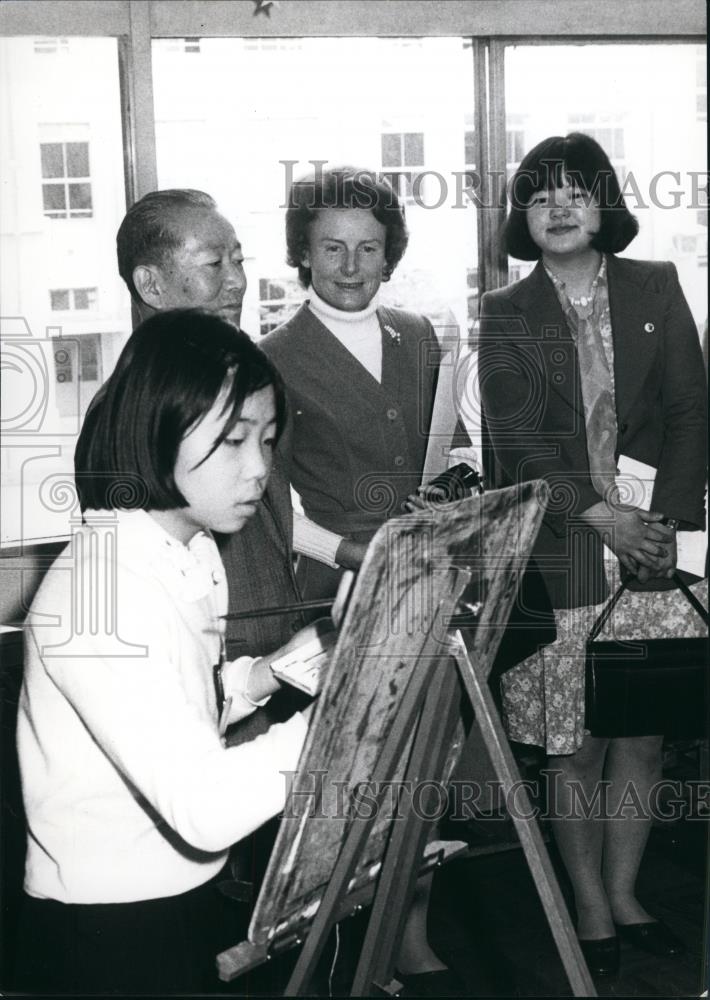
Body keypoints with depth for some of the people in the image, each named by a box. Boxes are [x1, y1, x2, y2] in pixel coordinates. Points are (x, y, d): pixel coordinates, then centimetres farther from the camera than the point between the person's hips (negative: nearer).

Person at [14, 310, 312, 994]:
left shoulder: (196, 554, 2)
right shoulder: (97, 590, -27)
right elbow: (206, 808, -32)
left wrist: (259, 677, -4)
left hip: (190, 899, 8)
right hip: (108, 935, -8)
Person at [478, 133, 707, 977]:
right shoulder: (506, 314, 4)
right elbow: (517, 441, -3)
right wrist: (601, 515, -14)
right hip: (559, 554, -2)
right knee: (574, 743, 2)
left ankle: (624, 893, 24)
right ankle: (591, 909, 17)